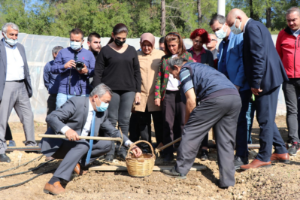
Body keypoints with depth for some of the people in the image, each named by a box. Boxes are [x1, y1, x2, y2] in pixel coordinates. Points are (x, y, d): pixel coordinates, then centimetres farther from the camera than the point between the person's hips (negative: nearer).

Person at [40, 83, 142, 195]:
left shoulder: (102, 112, 3)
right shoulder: (76, 103, -19)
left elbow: (112, 131, 14)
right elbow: (51, 117, -25)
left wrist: (130, 144, 0)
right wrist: (66, 129, -44)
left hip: (78, 145, 8)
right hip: (57, 143, -7)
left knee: (106, 144, -1)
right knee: (83, 145, -36)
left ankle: (77, 163, -4)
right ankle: (53, 182, -38)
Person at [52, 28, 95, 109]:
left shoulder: (89, 54, 15)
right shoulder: (62, 52, 15)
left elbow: (95, 72, 9)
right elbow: (53, 69, 8)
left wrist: (87, 71, -12)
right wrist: (64, 66, -10)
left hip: (83, 94, 0)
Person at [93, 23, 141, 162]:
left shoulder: (131, 50, 12)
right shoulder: (105, 51, 3)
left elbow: (137, 71, 14)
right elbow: (98, 72, 1)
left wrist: (138, 91, 7)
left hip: (128, 90, 3)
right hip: (111, 90, -2)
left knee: (125, 121, 4)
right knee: (111, 121, 0)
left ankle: (122, 150, 12)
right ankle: (110, 151, 7)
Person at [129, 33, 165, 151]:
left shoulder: (161, 55, 5)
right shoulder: (136, 56, 6)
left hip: (156, 96, -1)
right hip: (141, 96, 1)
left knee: (159, 121, 2)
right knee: (143, 123, 8)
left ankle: (161, 144, 15)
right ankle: (146, 146, 19)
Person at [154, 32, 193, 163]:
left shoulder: (187, 56, 7)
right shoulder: (164, 59, 14)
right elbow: (159, 78, 12)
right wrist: (157, 95, 2)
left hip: (182, 93, -2)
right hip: (167, 94, 2)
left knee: (182, 123, 2)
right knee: (167, 124, 2)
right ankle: (168, 153, 8)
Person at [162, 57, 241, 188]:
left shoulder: (184, 70, 11)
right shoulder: (199, 67, 36)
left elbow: (191, 100, 0)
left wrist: (187, 122, 13)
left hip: (216, 98, -8)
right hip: (235, 96, 8)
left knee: (191, 132, 5)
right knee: (226, 141, 12)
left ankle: (180, 170, 13)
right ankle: (227, 180, 12)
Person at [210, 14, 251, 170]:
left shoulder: (240, 38, -7)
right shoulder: (222, 44, 18)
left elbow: (244, 62, -15)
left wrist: (237, 84, -19)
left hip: (241, 87, -8)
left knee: (239, 120, -6)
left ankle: (241, 157, 2)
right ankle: (242, 153, 22)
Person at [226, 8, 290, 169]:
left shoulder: (252, 27, -13)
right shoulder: (255, 26, 18)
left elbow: (259, 57, -22)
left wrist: (255, 83, -19)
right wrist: (255, 82, 17)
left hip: (266, 79, -10)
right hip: (270, 78, 10)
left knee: (265, 120, -2)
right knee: (267, 118, 17)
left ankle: (263, 158, 8)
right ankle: (281, 152, 26)